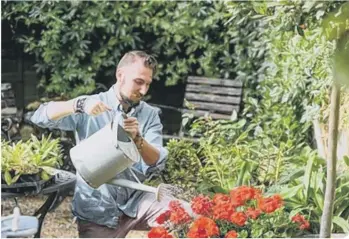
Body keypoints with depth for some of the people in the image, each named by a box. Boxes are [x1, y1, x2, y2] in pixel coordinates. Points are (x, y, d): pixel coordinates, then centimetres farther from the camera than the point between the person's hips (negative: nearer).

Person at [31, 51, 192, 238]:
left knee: (188, 215, -16)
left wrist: (137, 139, -27)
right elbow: (40, 117, -14)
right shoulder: (91, 107, -5)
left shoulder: (150, 115, 2)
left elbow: (157, 164, -8)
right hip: (97, 210, -2)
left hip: (136, 200, 2)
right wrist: (79, 105, -30)